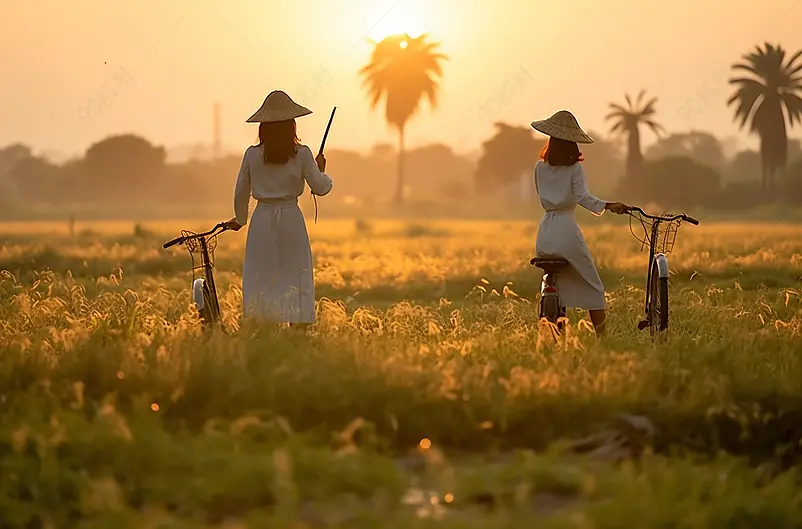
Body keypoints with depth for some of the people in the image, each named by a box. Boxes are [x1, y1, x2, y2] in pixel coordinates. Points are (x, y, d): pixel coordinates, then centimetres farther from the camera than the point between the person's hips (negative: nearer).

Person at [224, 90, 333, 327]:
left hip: (262, 219, 1)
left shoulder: (252, 154, -1)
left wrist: (240, 219, 25)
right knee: (295, 279, 4)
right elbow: (321, 188, -1)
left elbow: (241, 193, 8)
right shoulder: (301, 154, -6)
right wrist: (321, 170, 20)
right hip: (291, 219, -1)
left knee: (261, 280, 5)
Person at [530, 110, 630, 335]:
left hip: (545, 232, 5)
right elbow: (583, 197, -18)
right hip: (567, 231, -4)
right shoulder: (574, 168, -5)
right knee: (593, 288, 4)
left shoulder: (540, 168, 7)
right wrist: (608, 206, -27)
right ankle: (601, 337, -4)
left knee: (554, 289, 15)